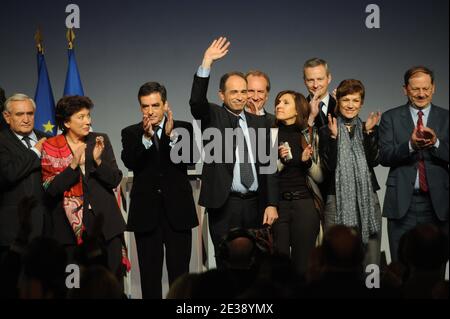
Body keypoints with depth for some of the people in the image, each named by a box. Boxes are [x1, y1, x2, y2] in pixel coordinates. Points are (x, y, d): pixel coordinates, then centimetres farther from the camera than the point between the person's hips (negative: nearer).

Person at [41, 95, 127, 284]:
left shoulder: (101, 141, 7)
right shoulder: (51, 148, 1)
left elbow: (115, 180, 3)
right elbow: (50, 189, -8)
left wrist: (98, 160, -14)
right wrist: (74, 164, -19)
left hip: (104, 221, 2)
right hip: (70, 225, -1)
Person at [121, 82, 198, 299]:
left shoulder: (183, 129, 5)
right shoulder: (131, 133, 6)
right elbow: (129, 162, -12)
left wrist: (171, 134, -23)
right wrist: (146, 137, -26)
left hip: (177, 211, 0)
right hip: (146, 213, 1)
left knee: (180, 273, 2)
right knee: (149, 275, 5)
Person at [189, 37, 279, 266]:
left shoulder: (258, 123, 12)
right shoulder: (212, 117, 3)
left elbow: (268, 165, 11)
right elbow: (196, 101, -19)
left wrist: (271, 204, 3)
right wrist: (206, 63, -27)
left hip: (255, 204, 4)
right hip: (224, 206, -4)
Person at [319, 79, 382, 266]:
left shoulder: (370, 129, 11)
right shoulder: (326, 131, 5)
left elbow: (374, 161, -3)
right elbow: (329, 166, -6)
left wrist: (368, 132, -11)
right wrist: (333, 136, -14)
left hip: (367, 201, 2)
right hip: (337, 200, -2)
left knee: (370, 261, -2)